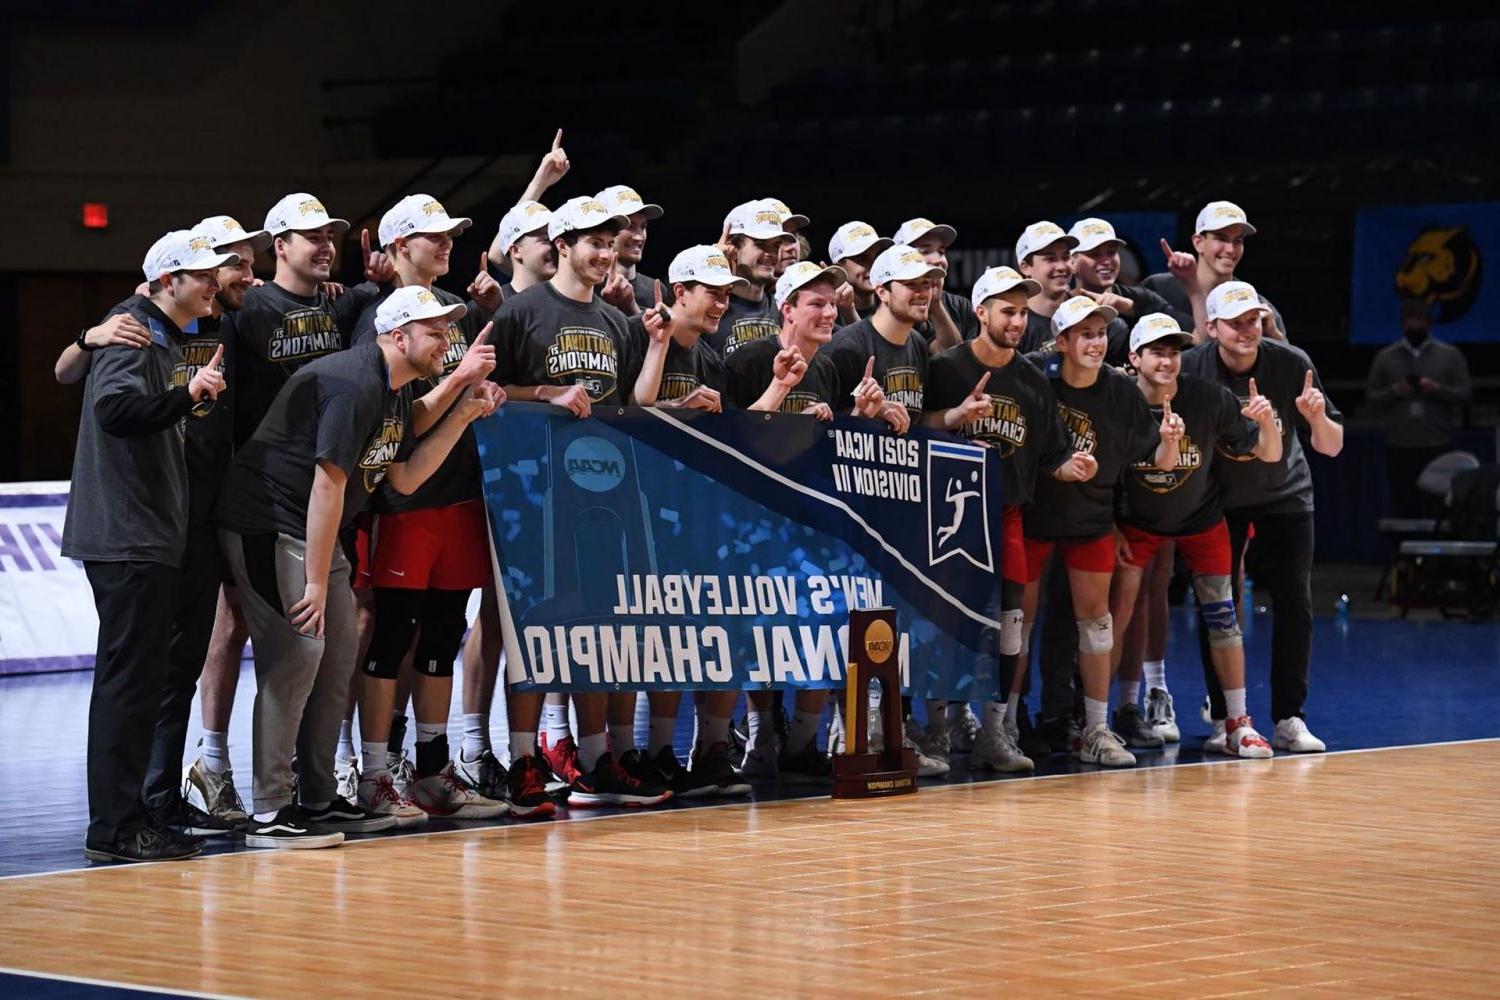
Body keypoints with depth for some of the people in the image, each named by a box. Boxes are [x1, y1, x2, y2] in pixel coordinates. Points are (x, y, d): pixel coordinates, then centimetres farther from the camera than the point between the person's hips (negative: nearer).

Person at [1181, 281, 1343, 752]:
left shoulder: (1291, 364, -18)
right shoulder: (1191, 369, -19)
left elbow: (1331, 447, -14)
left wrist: (1317, 418, -36)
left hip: (1285, 495, 1)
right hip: (1218, 497, 0)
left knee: (1295, 604, -4)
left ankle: (1289, 719, 4)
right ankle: (1223, 718, 6)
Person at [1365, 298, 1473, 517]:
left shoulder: (1450, 355, 10)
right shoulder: (1385, 357, 13)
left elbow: (1465, 394, 3)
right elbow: (1371, 398, 9)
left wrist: (1437, 390, -13)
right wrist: (1394, 392, -10)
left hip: (1438, 446, -1)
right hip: (1399, 447, 1)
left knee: (1437, 509, -7)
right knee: (1403, 509, -2)